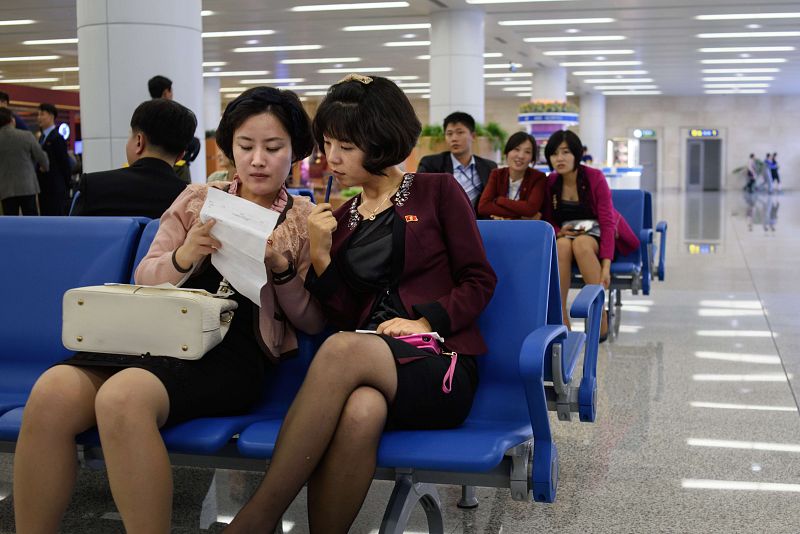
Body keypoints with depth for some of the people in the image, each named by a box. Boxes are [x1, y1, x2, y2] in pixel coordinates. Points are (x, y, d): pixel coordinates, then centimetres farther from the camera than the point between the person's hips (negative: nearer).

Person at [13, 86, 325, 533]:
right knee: (53, 390, -27)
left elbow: (313, 321, 8)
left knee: (123, 396, -34)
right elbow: (144, 280, 15)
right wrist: (183, 257, -7)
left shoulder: (306, 220, 10)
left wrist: (282, 269, -11)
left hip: (236, 351, -3)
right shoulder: (197, 200, 17)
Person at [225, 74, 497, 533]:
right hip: (365, 363, 3)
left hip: (441, 366, -2)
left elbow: (480, 281, 4)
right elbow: (346, 316, 13)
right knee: (360, 412, -38)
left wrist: (427, 321, -12)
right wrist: (320, 257, -2)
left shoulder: (438, 193, 7)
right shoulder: (338, 216, 18)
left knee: (343, 350, -36)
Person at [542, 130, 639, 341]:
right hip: (566, 234, 3)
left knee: (581, 244, -38)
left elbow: (607, 223, -18)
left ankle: (601, 318, -30)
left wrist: (606, 267, -29)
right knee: (562, 245, -35)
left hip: (596, 234, -2)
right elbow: (548, 220, 9)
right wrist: (560, 231, -17)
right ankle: (560, 317, -35)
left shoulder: (595, 178, -14)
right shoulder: (550, 182, -2)